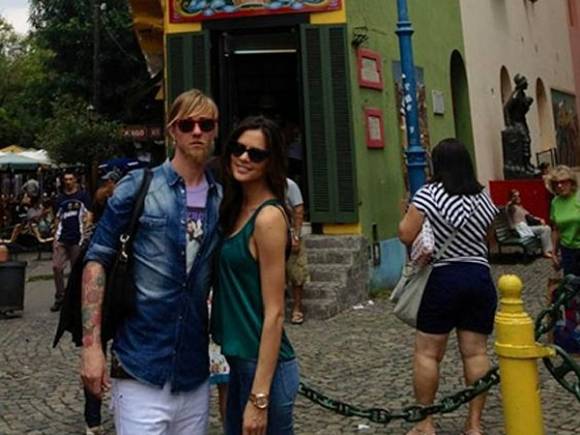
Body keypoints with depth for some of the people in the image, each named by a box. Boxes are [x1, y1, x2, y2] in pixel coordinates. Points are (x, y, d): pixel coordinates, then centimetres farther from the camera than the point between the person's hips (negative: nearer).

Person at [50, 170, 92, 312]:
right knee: (56, 267, -5)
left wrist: (86, 230, -15)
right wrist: (56, 236, 9)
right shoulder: (60, 198, 14)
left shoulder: (82, 195, 3)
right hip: (61, 238, 3)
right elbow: (58, 218, 17)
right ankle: (59, 297, 8)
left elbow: (89, 214, 0)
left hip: (77, 238, -3)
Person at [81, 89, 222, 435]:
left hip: (195, 370, 4)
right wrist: (92, 345, -12)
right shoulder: (138, 187, -5)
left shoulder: (221, 199, 5)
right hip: (140, 368, -4)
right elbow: (97, 261, -6)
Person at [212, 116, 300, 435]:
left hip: (263, 364, -8)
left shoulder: (268, 216, -18)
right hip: (239, 359, 8)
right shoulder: (237, 209, 7)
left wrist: (259, 397, -19)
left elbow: (274, 313, -19)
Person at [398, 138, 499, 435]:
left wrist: (406, 217, 6)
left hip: (442, 279, -5)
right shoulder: (484, 197, 9)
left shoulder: (428, 194, -8)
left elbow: (406, 236, -13)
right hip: (480, 278, 5)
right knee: (476, 352, 8)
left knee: (427, 352, 4)